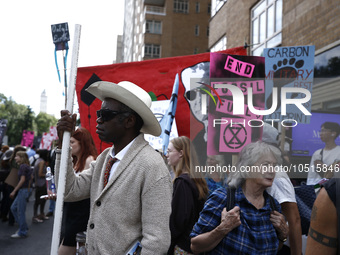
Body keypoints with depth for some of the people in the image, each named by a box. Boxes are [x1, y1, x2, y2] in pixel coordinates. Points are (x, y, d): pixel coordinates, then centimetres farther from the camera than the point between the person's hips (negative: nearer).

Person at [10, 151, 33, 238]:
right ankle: (24, 227, 21)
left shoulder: (23, 166, -15)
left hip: (23, 190, -9)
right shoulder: (27, 166, 11)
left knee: (21, 211, -1)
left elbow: (22, 180, -19)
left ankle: (22, 232, 7)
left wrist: (14, 191, -16)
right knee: (13, 208, 16)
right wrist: (28, 188, 24)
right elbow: (31, 177, 19)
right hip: (24, 190, 9)